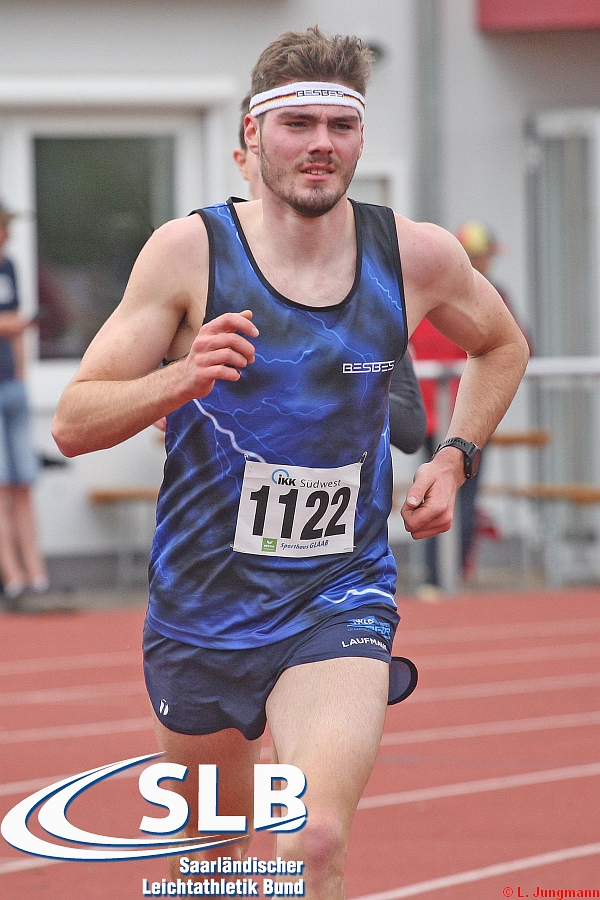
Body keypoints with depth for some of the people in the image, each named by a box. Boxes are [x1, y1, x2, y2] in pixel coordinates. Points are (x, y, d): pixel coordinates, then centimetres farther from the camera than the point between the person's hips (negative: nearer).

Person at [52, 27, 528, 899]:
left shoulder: (416, 255, -3)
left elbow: (502, 345, 20)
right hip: (200, 604, 1)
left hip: (339, 605, -1)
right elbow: (74, 422, -10)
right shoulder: (190, 252, -9)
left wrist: (454, 459, 5)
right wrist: (181, 379, -28)